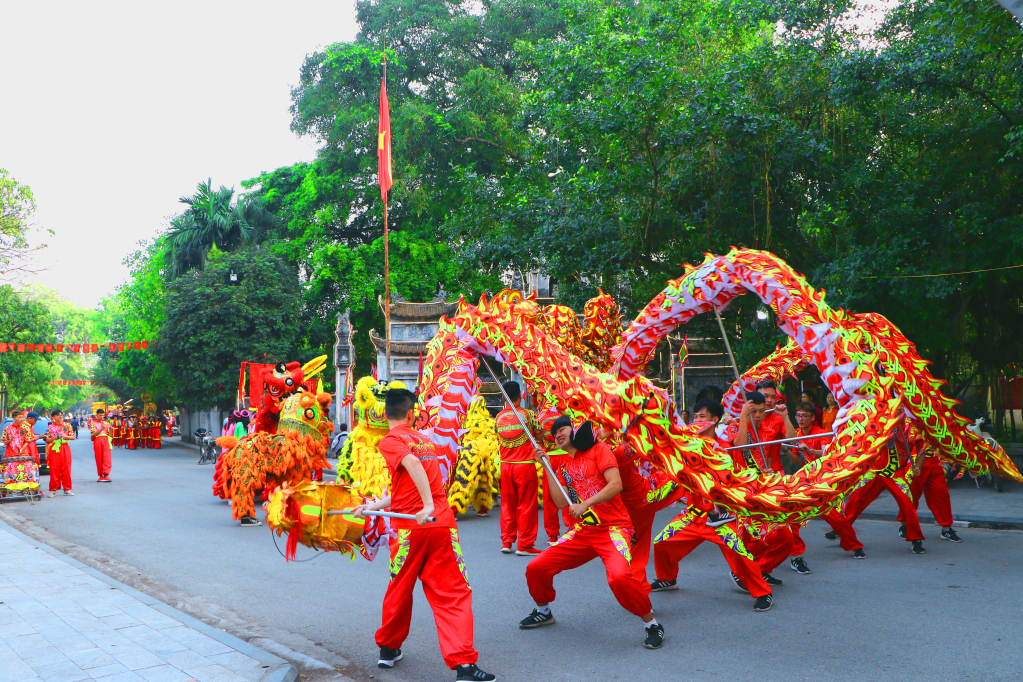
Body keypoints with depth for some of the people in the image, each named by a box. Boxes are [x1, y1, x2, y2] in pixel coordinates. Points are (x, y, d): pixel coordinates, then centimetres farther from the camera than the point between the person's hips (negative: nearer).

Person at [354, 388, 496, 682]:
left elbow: (412, 462, -22)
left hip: (410, 527, -3)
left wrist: (428, 505, -25)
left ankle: (388, 649, 36)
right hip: (444, 524, 3)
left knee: (399, 590, 17)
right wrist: (375, 506, 29)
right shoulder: (425, 440, 19)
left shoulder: (390, 441, 0)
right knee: (453, 594, 1)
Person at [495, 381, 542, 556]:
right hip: (525, 464, -4)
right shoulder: (527, 414, -6)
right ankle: (525, 545, 5)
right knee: (526, 505, 3)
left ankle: (507, 542, 15)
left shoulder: (499, 417, 4)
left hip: (505, 465, 4)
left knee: (507, 504, 12)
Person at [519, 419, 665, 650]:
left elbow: (616, 484, -16)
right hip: (581, 531, 6)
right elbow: (561, 502, 1)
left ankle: (651, 623, -8)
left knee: (619, 576, -32)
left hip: (612, 527, -6)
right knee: (535, 568, -1)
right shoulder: (560, 463, 14)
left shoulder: (599, 449, -2)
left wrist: (585, 504, -24)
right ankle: (543, 612, 29)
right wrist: (547, 466, -1)